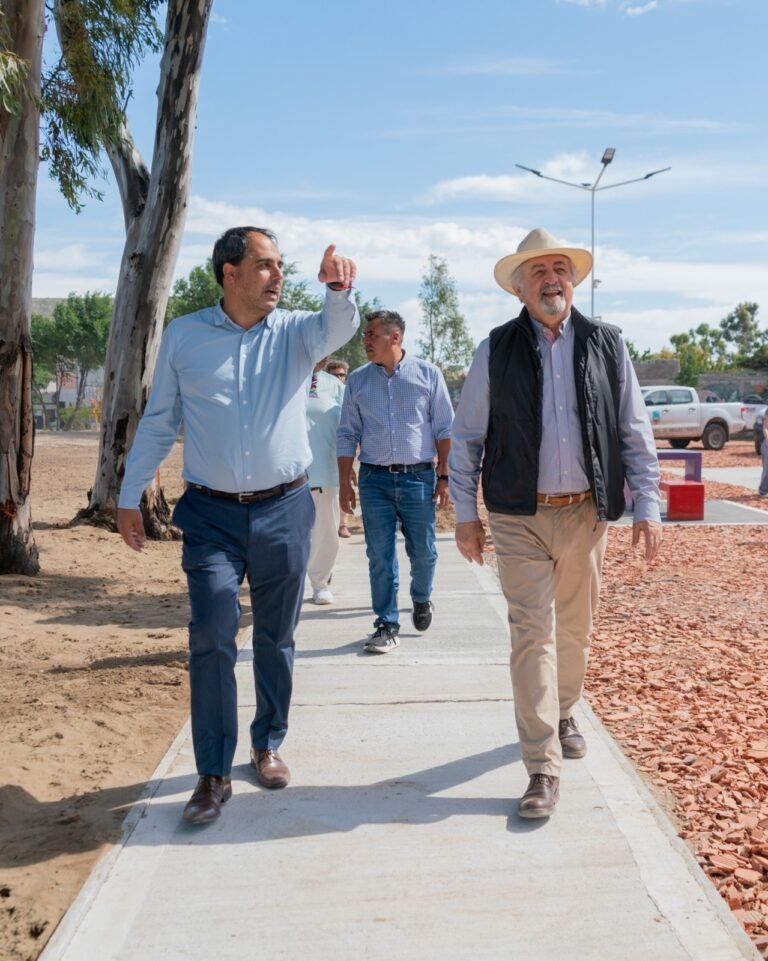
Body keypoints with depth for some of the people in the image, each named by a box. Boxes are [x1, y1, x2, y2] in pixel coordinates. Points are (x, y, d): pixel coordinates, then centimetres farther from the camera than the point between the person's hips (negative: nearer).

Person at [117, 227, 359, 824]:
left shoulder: (296, 332, 3)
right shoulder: (184, 336, 2)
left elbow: (338, 329, -19)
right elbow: (158, 422, 7)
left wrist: (339, 290, -42)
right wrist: (130, 496, 5)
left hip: (285, 510, 1)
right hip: (212, 513, -1)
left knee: (276, 639, 12)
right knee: (211, 640, -6)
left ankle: (268, 745, 30)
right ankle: (214, 774, 6)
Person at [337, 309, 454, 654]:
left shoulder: (427, 374, 2)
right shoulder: (357, 380, 7)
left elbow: (444, 428, 3)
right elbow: (347, 435, 10)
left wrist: (444, 476, -2)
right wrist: (344, 483, 5)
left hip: (419, 477, -1)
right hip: (374, 479, 1)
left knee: (423, 552, 6)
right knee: (380, 556, 2)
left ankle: (421, 599, 36)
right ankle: (387, 625, 12)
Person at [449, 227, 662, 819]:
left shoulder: (607, 345, 3)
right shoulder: (496, 351, -1)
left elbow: (635, 432, 5)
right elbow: (466, 437, 3)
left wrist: (647, 506, -1)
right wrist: (466, 514, 1)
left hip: (586, 514, 2)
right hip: (520, 517, -2)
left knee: (575, 629, 15)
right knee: (532, 634, -5)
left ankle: (563, 716, 40)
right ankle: (544, 769, 0)